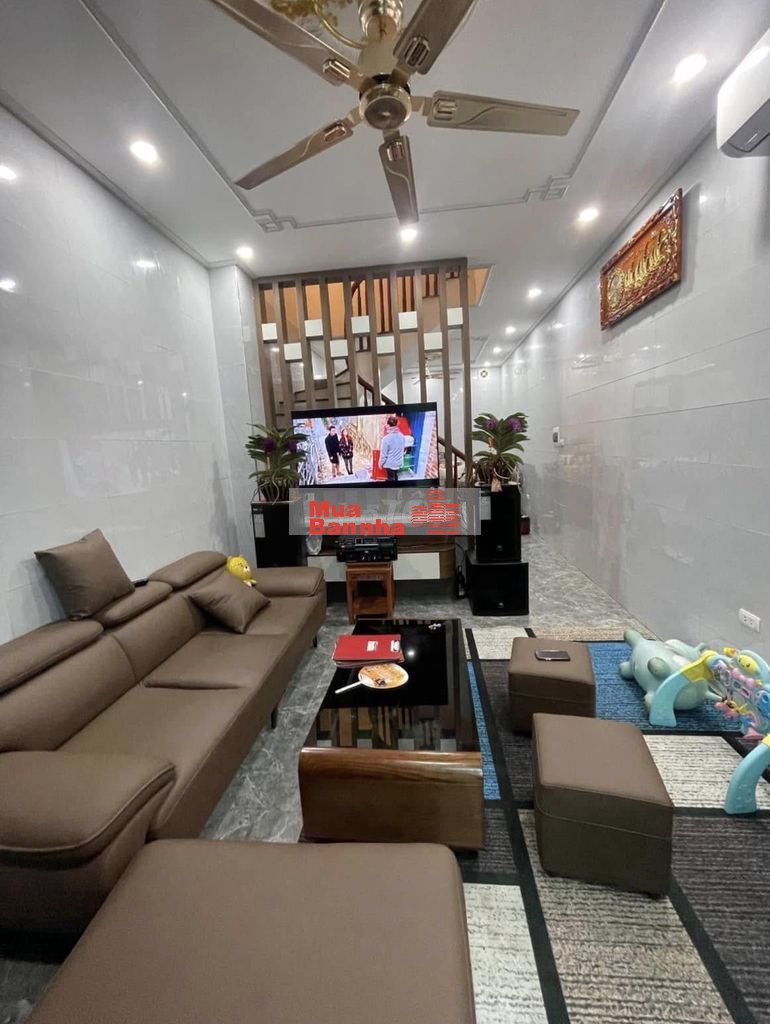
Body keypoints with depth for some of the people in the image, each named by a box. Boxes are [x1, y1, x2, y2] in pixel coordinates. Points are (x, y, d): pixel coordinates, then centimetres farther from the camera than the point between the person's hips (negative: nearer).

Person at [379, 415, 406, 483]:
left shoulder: (386, 438, -25)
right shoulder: (402, 436, -6)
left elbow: (383, 454, -17)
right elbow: (402, 450, 7)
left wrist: (381, 463, -3)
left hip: (390, 464, -5)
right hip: (399, 463, 5)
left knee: (391, 479, 8)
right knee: (395, 478, 24)